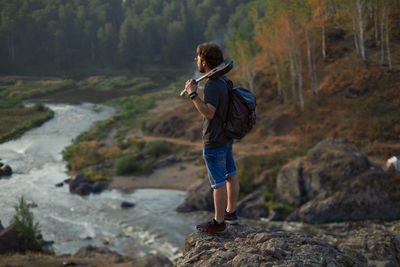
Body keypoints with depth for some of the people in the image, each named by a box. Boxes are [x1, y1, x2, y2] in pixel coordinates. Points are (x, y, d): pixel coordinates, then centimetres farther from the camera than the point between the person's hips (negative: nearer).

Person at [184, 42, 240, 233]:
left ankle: (218, 222, 11)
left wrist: (192, 93, -29)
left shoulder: (213, 84, -24)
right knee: (230, 175, 17)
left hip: (214, 142, -10)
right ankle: (230, 213, 31)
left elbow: (208, 113, -32)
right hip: (226, 137, 10)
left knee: (218, 182, 0)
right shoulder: (224, 80, 6)